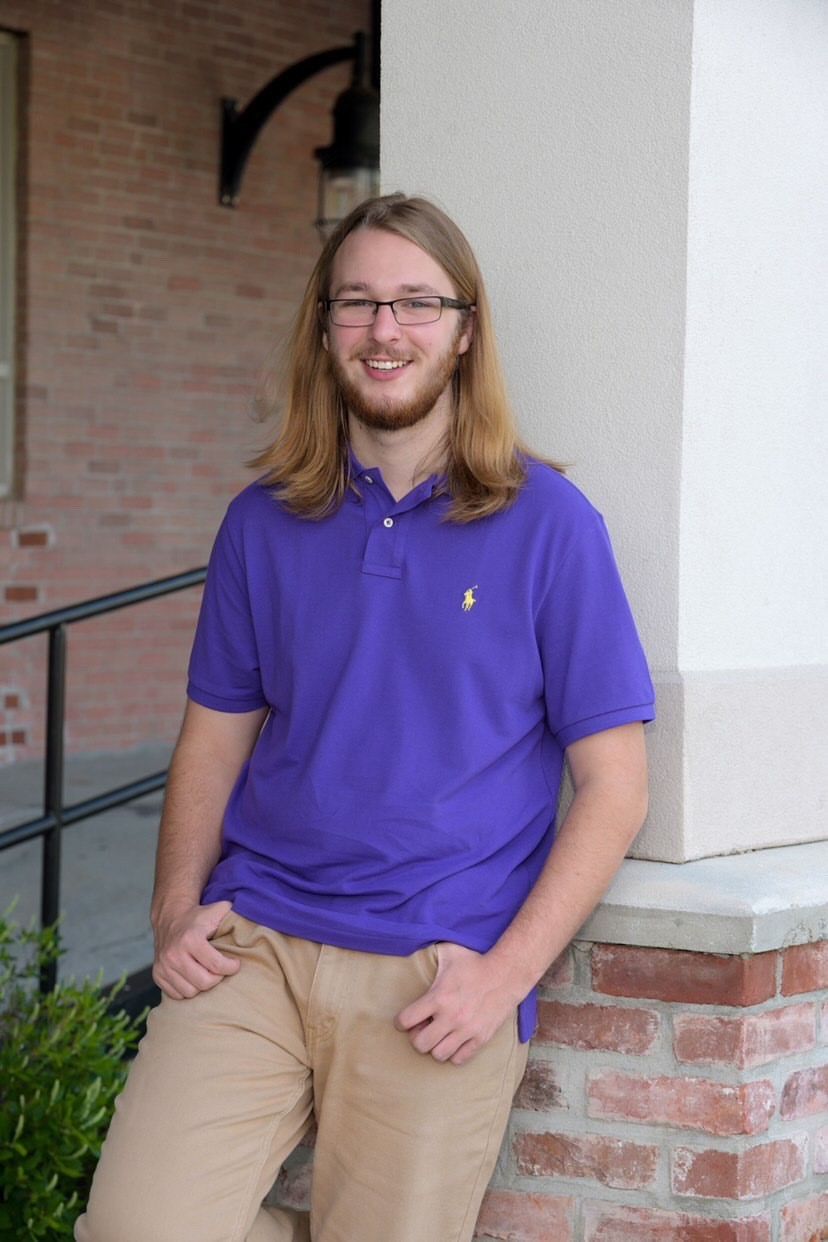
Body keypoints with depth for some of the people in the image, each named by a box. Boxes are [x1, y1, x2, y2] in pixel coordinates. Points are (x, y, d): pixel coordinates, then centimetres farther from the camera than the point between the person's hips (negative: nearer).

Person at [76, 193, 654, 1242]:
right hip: (254, 939, 2)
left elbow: (613, 785, -1)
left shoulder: (547, 523, 0)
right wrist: (176, 909, 2)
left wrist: (506, 971, -10)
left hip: (440, 970, -2)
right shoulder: (263, 523, 10)